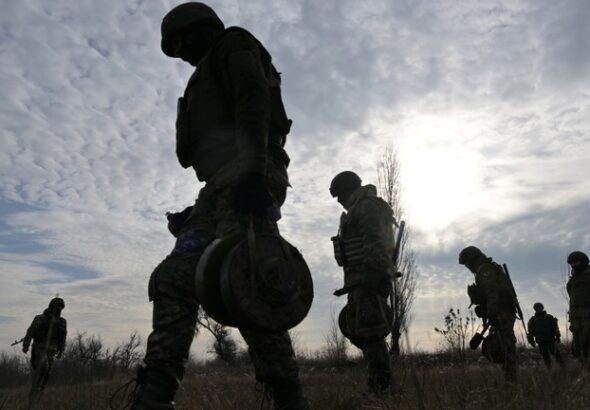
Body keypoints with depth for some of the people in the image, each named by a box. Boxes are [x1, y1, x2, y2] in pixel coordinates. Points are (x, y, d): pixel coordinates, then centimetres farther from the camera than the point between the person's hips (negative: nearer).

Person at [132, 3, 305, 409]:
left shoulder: (233, 45, 12)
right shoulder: (211, 81, 38)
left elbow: (254, 104, -10)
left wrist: (254, 172, -26)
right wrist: (197, 211, 26)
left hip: (244, 174, -9)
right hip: (223, 185, 10)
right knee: (175, 279, -3)